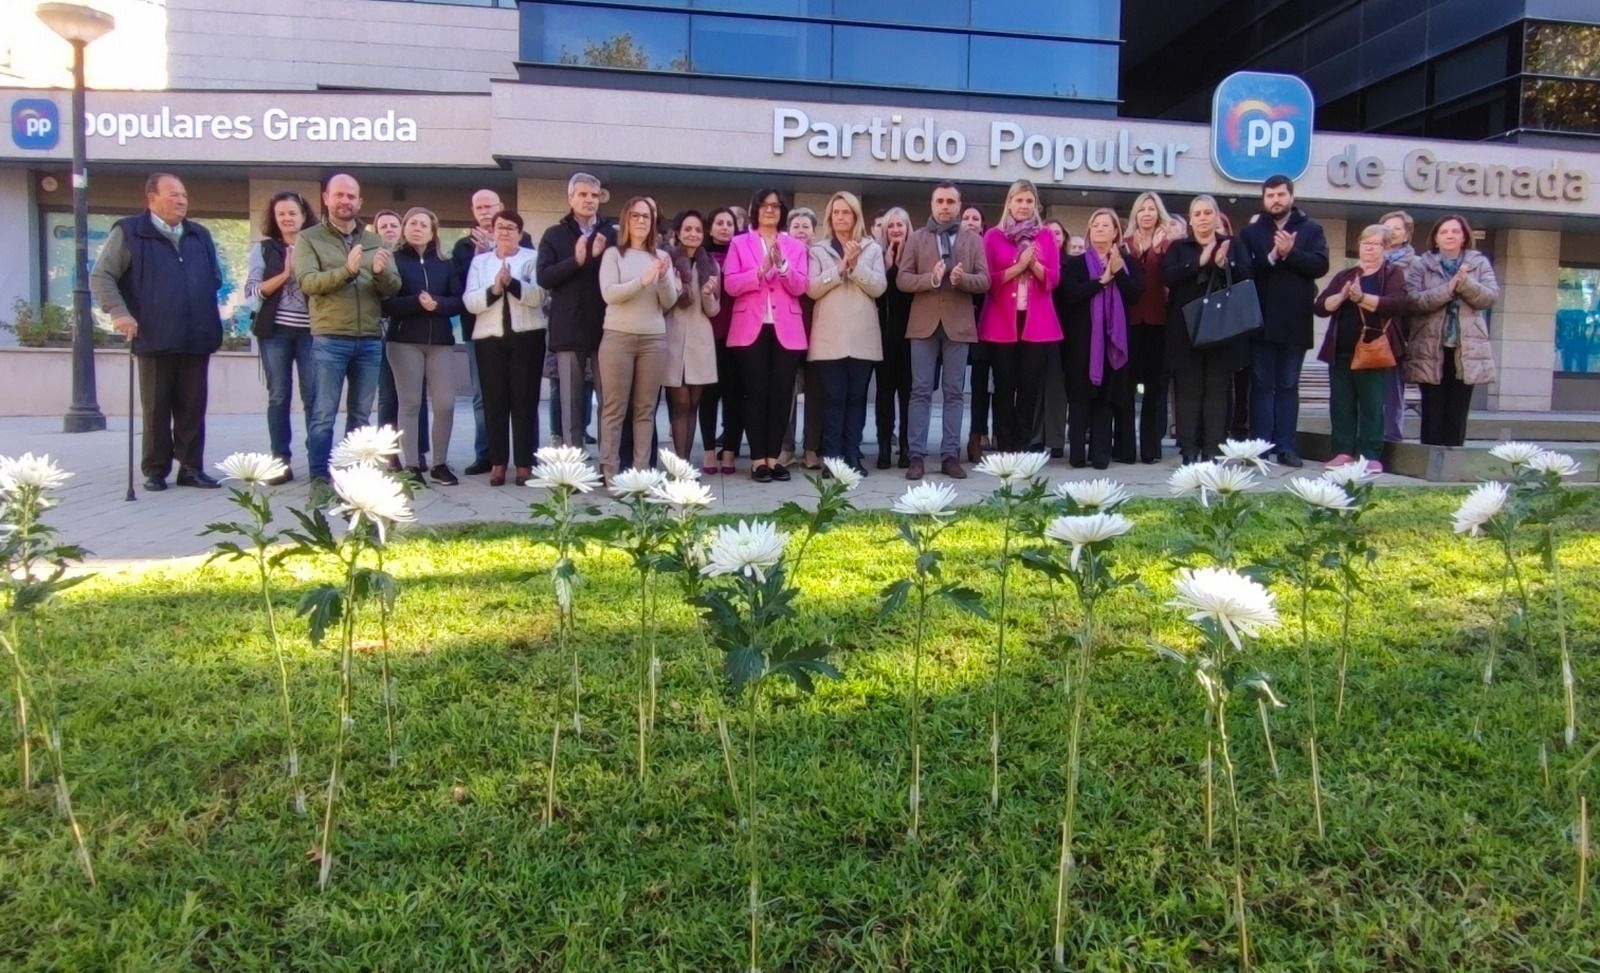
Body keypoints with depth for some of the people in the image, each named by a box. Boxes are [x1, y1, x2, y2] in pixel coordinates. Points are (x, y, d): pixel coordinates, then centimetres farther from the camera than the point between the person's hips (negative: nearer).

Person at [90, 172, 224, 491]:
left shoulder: (200, 235, 17)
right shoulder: (129, 232, 1)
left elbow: (216, 277, 25)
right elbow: (101, 276, 0)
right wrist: (119, 312, -11)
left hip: (197, 339, 4)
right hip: (155, 339, -4)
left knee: (193, 408, 5)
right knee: (156, 410, 3)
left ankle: (191, 468, 11)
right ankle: (155, 470, 11)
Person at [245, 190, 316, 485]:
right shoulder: (264, 248, 7)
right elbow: (252, 290, -1)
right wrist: (285, 274, -11)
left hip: (310, 330, 0)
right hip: (275, 331, 0)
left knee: (313, 396, -3)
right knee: (278, 396, 2)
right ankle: (281, 461, 6)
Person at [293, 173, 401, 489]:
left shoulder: (374, 241, 14)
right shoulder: (309, 239, 3)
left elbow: (394, 287, 5)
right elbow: (308, 282, -12)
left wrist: (382, 273, -18)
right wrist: (346, 270, -27)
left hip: (370, 341, 4)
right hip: (329, 340, -4)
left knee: (361, 415, 10)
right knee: (324, 414, -3)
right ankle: (320, 476, 3)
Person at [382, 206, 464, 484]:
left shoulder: (445, 264, 13)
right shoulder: (394, 260, 4)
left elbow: (460, 301, 4)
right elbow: (385, 303, -6)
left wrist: (437, 304, -14)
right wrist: (416, 302, -19)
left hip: (441, 341, 3)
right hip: (405, 341, -2)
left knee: (445, 404, -2)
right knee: (410, 403, -1)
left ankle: (440, 463, 10)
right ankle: (412, 466, 4)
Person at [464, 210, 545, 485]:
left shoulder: (532, 258, 6)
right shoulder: (480, 261, 13)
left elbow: (539, 295, -8)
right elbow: (470, 301, 1)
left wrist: (512, 283, -20)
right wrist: (493, 290, -14)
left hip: (526, 336, -2)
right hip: (490, 338, 2)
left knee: (525, 400, -2)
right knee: (494, 400, 2)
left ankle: (524, 463, 2)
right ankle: (498, 462, 8)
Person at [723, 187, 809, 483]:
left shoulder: (796, 246, 12)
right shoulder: (739, 243, 7)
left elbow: (800, 287, 0)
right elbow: (730, 285, -5)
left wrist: (782, 264, -15)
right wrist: (760, 270, -16)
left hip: (786, 330, 2)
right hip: (751, 329, -2)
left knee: (781, 394, 1)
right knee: (756, 393, -3)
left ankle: (773, 457, 8)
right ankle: (757, 459, 1)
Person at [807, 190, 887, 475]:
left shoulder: (872, 249, 11)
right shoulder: (818, 250, 9)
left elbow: (879, 287, -1)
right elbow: (812, 289, -4)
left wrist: (855, 264, -10)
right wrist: (841, 265, -10)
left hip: (862, 336, 1)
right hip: (830, 337, -1)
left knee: (856, 397, 3)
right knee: (833, 398, -3)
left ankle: (852, 456, 7)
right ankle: (832, 458, -1)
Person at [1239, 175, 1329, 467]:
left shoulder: (1311, 229, 8)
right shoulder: (1250, 232, 8)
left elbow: (1320, 265, -6)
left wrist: (1290, 253, -17)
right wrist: (1271, 257, -19)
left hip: (1295, 322, 0)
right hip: (1261, 320, 0)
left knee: (1288, 386, 5)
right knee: (1262, 386, 2)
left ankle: (1286, 447, 7)